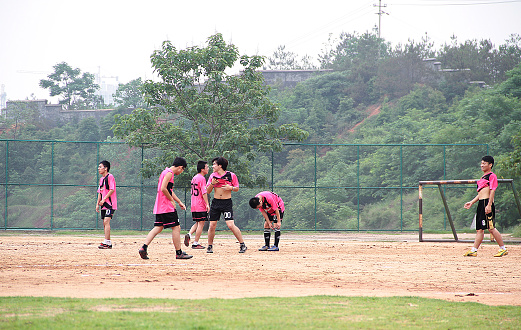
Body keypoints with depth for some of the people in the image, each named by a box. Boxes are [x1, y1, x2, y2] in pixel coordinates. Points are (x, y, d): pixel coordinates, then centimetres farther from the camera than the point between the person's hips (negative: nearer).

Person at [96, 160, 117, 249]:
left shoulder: (110, 177, -9)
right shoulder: (101, 179, 18)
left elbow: (112, 190, -16)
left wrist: (104, 199, -19)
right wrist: (97, 203, 15)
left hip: (110, 204, -9)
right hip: (104, 205, 9)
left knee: (106, 221, -17)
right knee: (105, 223, 8)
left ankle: (106, 242, -21)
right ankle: (108, 243, 12)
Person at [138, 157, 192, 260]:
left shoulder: (166, 172, 20)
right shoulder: (169, 173, -12)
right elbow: (163, 188, -22)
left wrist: (179, 202, 28)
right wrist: (172, 200, -12)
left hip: (159, 207, 10)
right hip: (167, 207, -10)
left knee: (158, 228, 7)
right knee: (176, 228, -3)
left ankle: (144, 248, -5)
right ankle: (179, 253, 1)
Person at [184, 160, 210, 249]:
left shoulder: (194, 178, 14)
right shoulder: (202, 178, -13)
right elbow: (204, 192, -19)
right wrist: (207, 204, -20)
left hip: (193, 205, 8)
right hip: (201, 205, -8)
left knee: (197, 223, 17)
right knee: (201, 223, -1)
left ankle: (189, 234, -5)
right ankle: (196, 243, -2)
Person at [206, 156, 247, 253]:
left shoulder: (231, 175, -2)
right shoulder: (212, 176, 8)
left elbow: (237, 188, 6)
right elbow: (208, 191, 8)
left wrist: (231, 188, -15)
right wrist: (212, 184, -10)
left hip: (227, 203, -4)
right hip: (216, 202, 4)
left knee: (231, 225, -14)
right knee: (212, 225, 2)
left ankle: (243, 245, -4)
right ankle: (210, 246, 18)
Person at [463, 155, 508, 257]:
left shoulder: (492, 176, -6)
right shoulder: (483, 177, 22)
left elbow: (492, 191, -14)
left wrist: (489, 205, -22)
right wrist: (471, 202, 23)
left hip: (487, 203, -9)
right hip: (481, 203, 9)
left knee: (491, 228, -11)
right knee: (479, 229, 7)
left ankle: (503, 249, -6)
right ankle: (474, 251, 6)